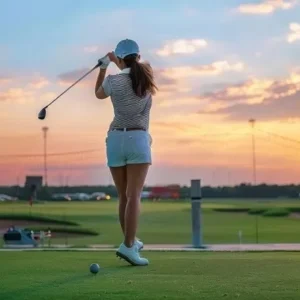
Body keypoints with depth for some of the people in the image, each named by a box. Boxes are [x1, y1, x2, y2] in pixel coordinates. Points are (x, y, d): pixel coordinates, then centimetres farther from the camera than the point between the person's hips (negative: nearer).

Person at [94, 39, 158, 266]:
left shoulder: (112, 82, -2)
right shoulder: (147, 73, 0)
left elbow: (98, 94, 22)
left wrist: (104, 66, 23)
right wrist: (116, 62, 29)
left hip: (115, 140, 2)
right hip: (138, 140, -2)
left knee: (123, 196, 14)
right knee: (134, 196, -10)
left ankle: (131, 241, 26)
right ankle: (128, 246, -23)